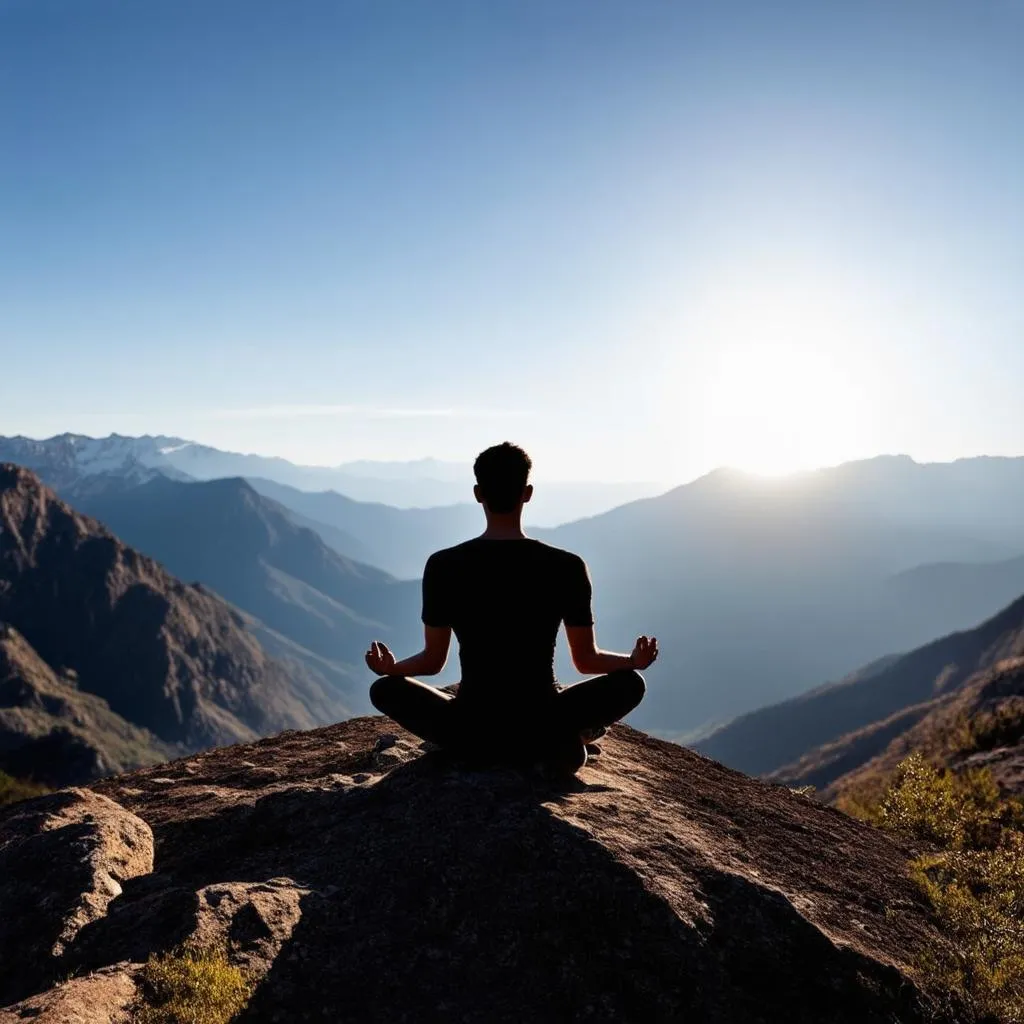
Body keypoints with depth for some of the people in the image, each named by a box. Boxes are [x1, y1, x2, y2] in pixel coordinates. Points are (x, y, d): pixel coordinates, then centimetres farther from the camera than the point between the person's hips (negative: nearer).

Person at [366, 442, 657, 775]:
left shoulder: (443, 566, -10)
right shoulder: (567, 567, -10)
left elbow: (433, 662, -1)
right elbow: (586, 660, 0)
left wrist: (390, 667, 13)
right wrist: (635, 660, 13)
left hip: (472, 734, 0)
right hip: (543, 728, 0)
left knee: (384, 689, 23)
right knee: (630, 682, 22)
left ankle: (467, 745, 9)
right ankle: (563, 742, 4)